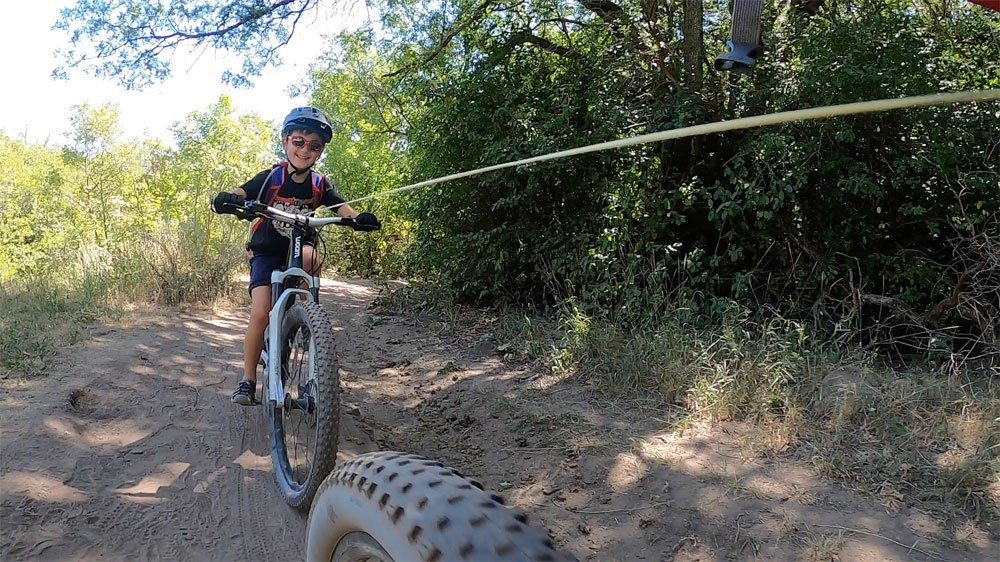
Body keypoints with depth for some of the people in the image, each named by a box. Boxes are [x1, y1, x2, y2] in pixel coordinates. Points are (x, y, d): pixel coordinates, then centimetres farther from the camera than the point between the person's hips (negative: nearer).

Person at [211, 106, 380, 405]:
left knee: (309, 258, -36)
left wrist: (359, 218, -38)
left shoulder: (319, 184, -7)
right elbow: (240, 194, -24)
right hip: (266, 250, -2)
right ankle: (248, 380, -3)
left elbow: (342, 207, -15)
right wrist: (226, 199, -48)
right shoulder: (271, 177, -14)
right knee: (260, 313, -15)